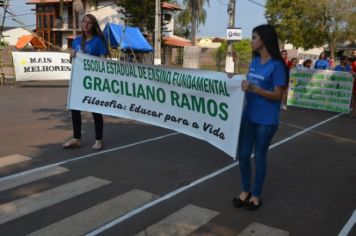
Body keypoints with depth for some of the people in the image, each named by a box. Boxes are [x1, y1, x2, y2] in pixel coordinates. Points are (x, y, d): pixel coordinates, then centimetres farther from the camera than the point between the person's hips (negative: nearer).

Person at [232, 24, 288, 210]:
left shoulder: (276, 65, -13)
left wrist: (253, 89, -25)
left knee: (259, 156, 7)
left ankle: (256, 195, 25)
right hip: (248, 116, 6)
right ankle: (245, 190, 30)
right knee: (243, 155, 10)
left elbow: (278, 95, -15)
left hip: (266, 120, -6)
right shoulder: (254, 61, 7)